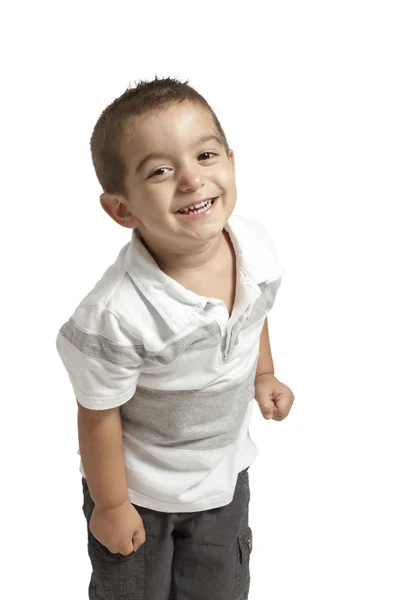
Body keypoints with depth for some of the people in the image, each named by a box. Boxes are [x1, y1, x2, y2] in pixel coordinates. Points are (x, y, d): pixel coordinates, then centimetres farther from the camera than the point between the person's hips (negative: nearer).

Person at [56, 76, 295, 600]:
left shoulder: (256, 246, -20)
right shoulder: (117, 315, -37)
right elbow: (98, 415, -22)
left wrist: (263, 375, 10)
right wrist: (110, 505, -11)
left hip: (225, 468, 5)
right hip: (139, 485, -4)